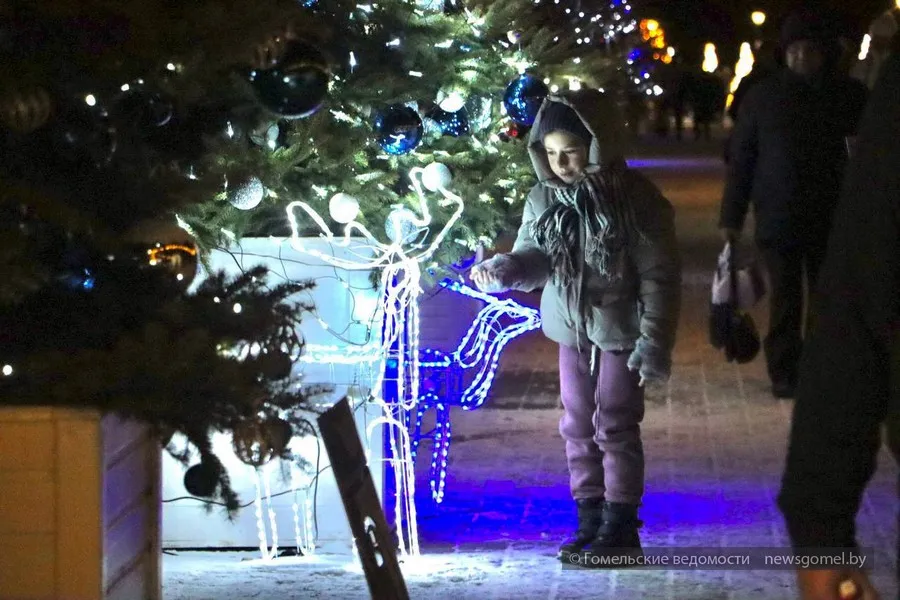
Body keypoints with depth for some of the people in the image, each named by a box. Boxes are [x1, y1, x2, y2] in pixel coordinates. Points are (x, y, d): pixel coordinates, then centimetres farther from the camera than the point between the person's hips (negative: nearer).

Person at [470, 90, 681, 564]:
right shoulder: (543, 198, 0)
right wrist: (505, 270, -17)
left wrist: (654, 343, -16)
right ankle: (590, 521, 23)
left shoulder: (634, 198, -15)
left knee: (615, 428, 0)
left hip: (619, 333, -6)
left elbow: (660, 275, -13)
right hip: (571, 332, 6)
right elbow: (534, 257, 7)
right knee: (577, 428, 12)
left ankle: (620, 526, 9)